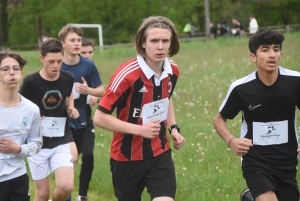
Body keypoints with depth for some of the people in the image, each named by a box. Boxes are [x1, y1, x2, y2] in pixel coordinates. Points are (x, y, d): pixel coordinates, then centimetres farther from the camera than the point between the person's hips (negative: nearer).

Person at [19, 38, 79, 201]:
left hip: (61, 143, 2)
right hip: (38, 144, -2)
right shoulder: (30, 82, -14)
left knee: (66, 186, -15)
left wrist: (71, 109, -1)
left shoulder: (68, 79, -4)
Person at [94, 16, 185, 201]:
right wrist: (140, 130, -26)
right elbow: (100, 118, -20)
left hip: (160, 154, 4)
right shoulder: (127, 74, -23)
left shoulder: (173, 70, -3)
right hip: (127, 157, -4)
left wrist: (173, 128, 4)